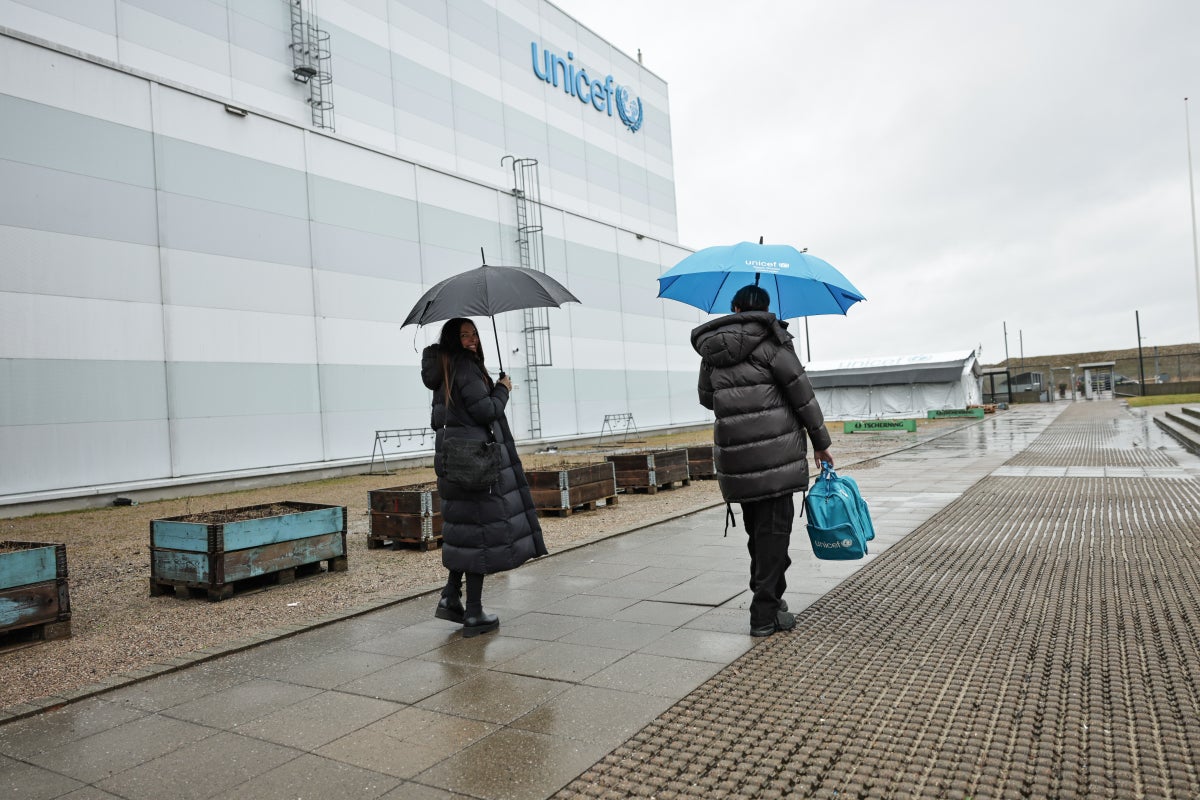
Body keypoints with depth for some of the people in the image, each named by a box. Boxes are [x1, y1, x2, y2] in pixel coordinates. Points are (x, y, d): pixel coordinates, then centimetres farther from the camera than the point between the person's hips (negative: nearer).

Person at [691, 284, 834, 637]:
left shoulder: (711, 351, 9)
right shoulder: (771, 342, -5)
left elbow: (707, 399, 20)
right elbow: (803, 396, -4)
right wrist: (821, 442, 5)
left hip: (735, 458, 5)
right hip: (776, 455, -4)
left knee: (757, 532, 17)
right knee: (774, 531, 1)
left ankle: (767, 598, 27)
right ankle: (765, 614, 3)